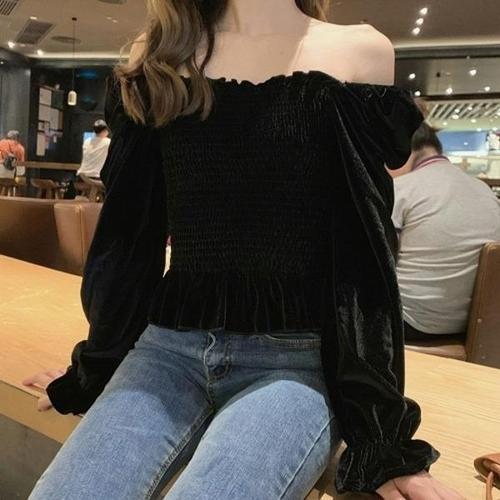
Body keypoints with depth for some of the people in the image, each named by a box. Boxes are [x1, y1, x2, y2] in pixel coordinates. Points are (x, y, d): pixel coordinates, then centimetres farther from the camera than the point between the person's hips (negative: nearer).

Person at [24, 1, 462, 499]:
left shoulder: (358, 52, 1)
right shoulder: (159, 56, 9)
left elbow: (365, 249, -2)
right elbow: (129, 232, 11)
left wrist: (378, 430, -4)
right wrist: (91, 370, 17)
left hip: (297, 357, -2)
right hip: (171, 345, 3)